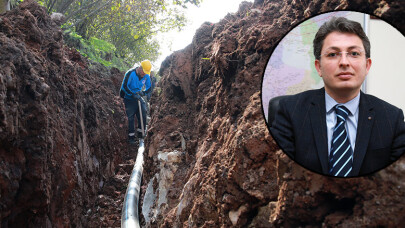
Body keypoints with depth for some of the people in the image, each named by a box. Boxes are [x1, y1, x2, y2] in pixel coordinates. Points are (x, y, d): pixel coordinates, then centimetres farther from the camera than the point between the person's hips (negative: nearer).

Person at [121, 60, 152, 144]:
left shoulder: (146, 76, -5)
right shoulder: (130, 73, -21)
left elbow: (148, 88, 5)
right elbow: (124, 86, -23)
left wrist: (143, 93, -17)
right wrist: (133, 94, -29)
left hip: (138, 98, 5)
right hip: (129, 98, -5)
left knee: (143, 114, -7)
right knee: (131, 117, -4)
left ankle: (141, 133, 6)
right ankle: (131, 137, 7)